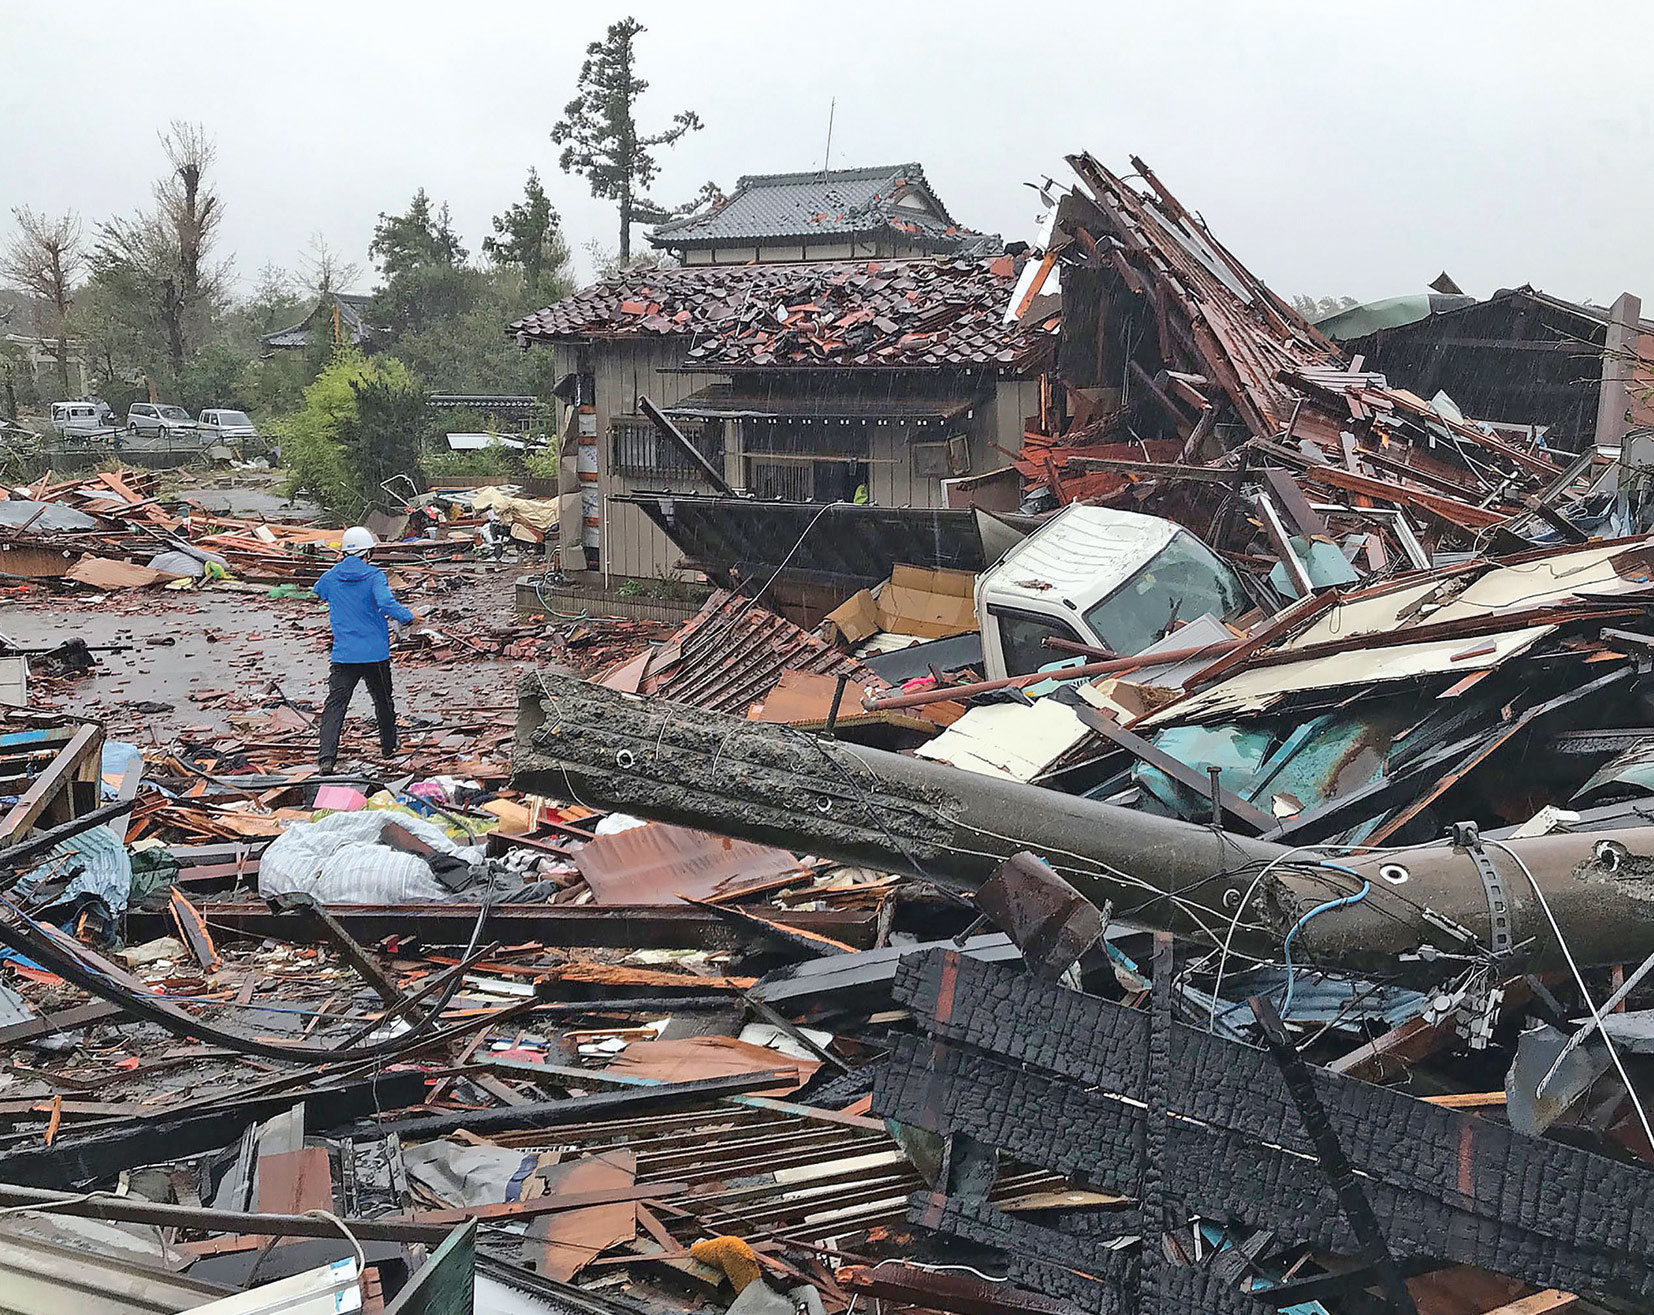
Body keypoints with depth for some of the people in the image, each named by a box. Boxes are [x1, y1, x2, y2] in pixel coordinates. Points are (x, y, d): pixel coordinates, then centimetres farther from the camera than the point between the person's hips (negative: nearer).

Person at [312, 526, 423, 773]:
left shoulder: (330, 577, 3)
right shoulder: (374, 575, -9)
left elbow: (319, 592, 26)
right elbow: (386, 603, -24)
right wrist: (409, 618, -12)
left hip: (344, 654, 1)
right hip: (376, 652, -1)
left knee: (335, 703, -3)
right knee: (383, 699, 19)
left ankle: (327, 755, -18)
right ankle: (389, 746, 35)